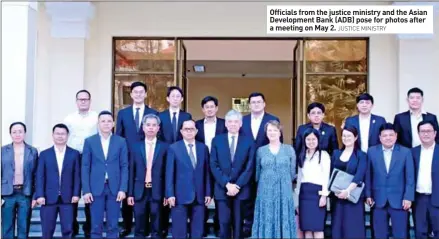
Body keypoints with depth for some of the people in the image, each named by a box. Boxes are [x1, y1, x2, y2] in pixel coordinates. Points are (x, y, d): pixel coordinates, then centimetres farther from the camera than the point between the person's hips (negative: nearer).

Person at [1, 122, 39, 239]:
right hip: (7, 194, 0)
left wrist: (35, 196, -1)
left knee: (23, 229, 4)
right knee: (6, 229, 5)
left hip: (26, 194, 0)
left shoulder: (33, 151, 5)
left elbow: (36, 175, 4)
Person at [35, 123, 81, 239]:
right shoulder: (44, 154, 9)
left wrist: (76, 194, -5)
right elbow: (40, 176, 3)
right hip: (48, 198, 1)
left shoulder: (74, 154, 8)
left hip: (67, 198, 0)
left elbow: (77, 175, 4)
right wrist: (40, 195, -7)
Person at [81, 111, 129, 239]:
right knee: (96, 225, 4)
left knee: (113, 225, 5)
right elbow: (85, 167, 2)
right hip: (96, 188, 0)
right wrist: (86, 190, -5)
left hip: (114, 188, 0)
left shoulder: (121, 141, 5)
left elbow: (124, 167, 3)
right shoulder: (89, 141, 4)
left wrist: (123, 189, -6)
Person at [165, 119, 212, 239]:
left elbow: (207, 172, 9)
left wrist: (208, 193, 5)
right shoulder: (173, 148, 0)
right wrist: (170, 194, -9)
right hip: (180, 196, -3)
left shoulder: (203, 148, 9)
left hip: (199, 196, 3)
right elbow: (169, 173, -2)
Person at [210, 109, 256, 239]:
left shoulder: (249, 141, 3)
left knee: (238, 224, 6)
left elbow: (250, 167, -2)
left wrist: (237, 185, -11)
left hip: (241, 190, 0)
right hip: (222, 189, 0)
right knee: (224, 223, -1)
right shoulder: (217, 140, 5)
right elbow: (214, 166, -1)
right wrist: (227, 184, -11)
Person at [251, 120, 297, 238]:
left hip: (284, 192, 0)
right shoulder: (261, 150, 5)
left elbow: (292, 172, 8)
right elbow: (257, 173, 9)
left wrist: (284, 182, 11)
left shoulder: (289, 149, 4)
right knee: (266, 221, 2)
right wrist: (266, 181, 8)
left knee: (284, 220, 3)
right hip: (265, 192, 0)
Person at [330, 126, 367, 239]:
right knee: (338, 226, 5)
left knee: (353, 226, -2)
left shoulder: (361, 155, 0)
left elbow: (359, 175, -12)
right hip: (337, 196, 4)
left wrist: (348, 190, -25)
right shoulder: (336, 153, 11)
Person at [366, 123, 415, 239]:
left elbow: (410, 177, -1)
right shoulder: (372, 151, 4)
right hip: (378, 200, 1)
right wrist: (368, 195, 3)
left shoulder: (406, 152, 1)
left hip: (399, 200, -1)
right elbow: (368, 175, 6)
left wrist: (408, 197, -7)